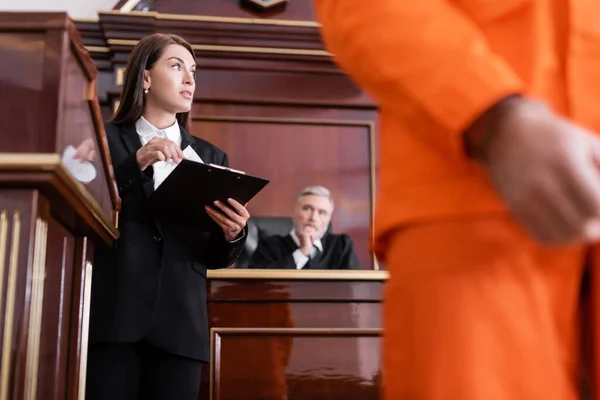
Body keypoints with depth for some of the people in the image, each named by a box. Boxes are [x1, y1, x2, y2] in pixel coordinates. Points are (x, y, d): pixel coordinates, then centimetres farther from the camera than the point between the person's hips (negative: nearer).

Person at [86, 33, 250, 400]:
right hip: (111, 315, -2)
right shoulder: (104, 140, 6)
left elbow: (215, 258, 13)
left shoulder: (211, 157, 15)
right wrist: (136, 164, -14)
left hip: (180, 323, 3)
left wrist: (232, 235, -9)